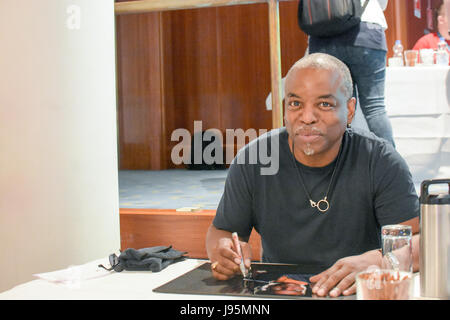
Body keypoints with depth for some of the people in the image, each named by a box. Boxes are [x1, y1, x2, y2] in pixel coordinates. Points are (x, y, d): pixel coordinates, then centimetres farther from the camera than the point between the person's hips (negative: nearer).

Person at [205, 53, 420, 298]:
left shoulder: (380, 161, -10)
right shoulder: (251, 161, -6)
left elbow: (420, 241, -13)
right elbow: (221, 230, 7)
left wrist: (371, 261, -34)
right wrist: (222, 250, -18)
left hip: (358, 293, 0)